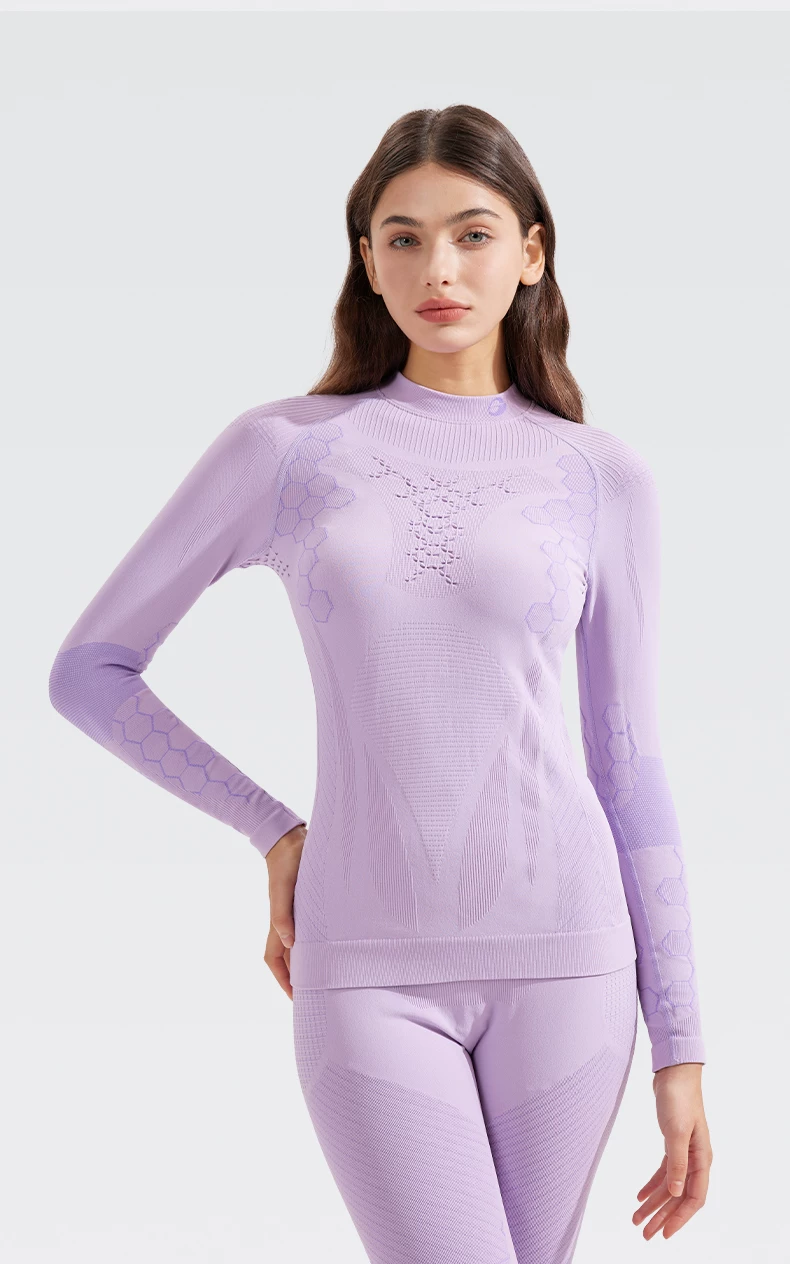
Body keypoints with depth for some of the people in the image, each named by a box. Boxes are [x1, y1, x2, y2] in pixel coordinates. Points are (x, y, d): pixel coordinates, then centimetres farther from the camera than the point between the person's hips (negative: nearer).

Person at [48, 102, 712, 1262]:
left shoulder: (603, 479, 5)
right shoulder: (281, 448, 2)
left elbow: (629, 766, 7)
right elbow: (90, 671, 9)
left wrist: (681, 1045, 5)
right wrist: (272, 830, 2)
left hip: (560, 955, 1)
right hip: (371, 971, -1)